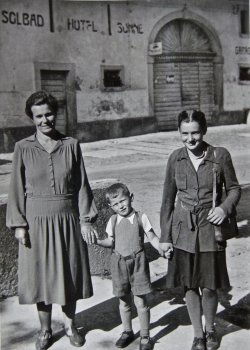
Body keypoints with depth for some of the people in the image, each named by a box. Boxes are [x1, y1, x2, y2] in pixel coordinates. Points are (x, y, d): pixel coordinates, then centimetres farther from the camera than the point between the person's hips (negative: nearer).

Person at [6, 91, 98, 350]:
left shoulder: (71, 145, -1)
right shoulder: (23, 148, -3)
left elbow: (82, 184, 2)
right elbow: (17, 188, -1)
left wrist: (85, 219, -1)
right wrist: (19, 224, -6)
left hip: (68, 220, 1)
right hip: (37, 221, -1)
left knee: (70, 273, 12)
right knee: (40, 275, 10)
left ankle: (70, 325, 33)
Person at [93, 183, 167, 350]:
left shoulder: (141, 217, -3)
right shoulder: (113, 220, 6)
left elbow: (152, 238, -1)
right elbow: (111, 241, 8)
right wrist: (98, 241, -10)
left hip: (137, 261, -3)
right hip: (119, 262, 3)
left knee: (140, 301, 1)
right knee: (124, 301, 13)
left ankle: (145, 336, 17)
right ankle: (127, 332, 33)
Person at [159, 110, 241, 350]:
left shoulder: (220, 155, -7)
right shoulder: (175, 159, -2)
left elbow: (234, 188, 5)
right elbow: (168, 199, 3)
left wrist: (225, 207, -17)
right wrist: (164, 236, 3)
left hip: (210, 230, -1)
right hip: (183, 231, 1)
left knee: (209, 286, 6)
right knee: (189, 285, 9)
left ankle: (210, 329, 36)